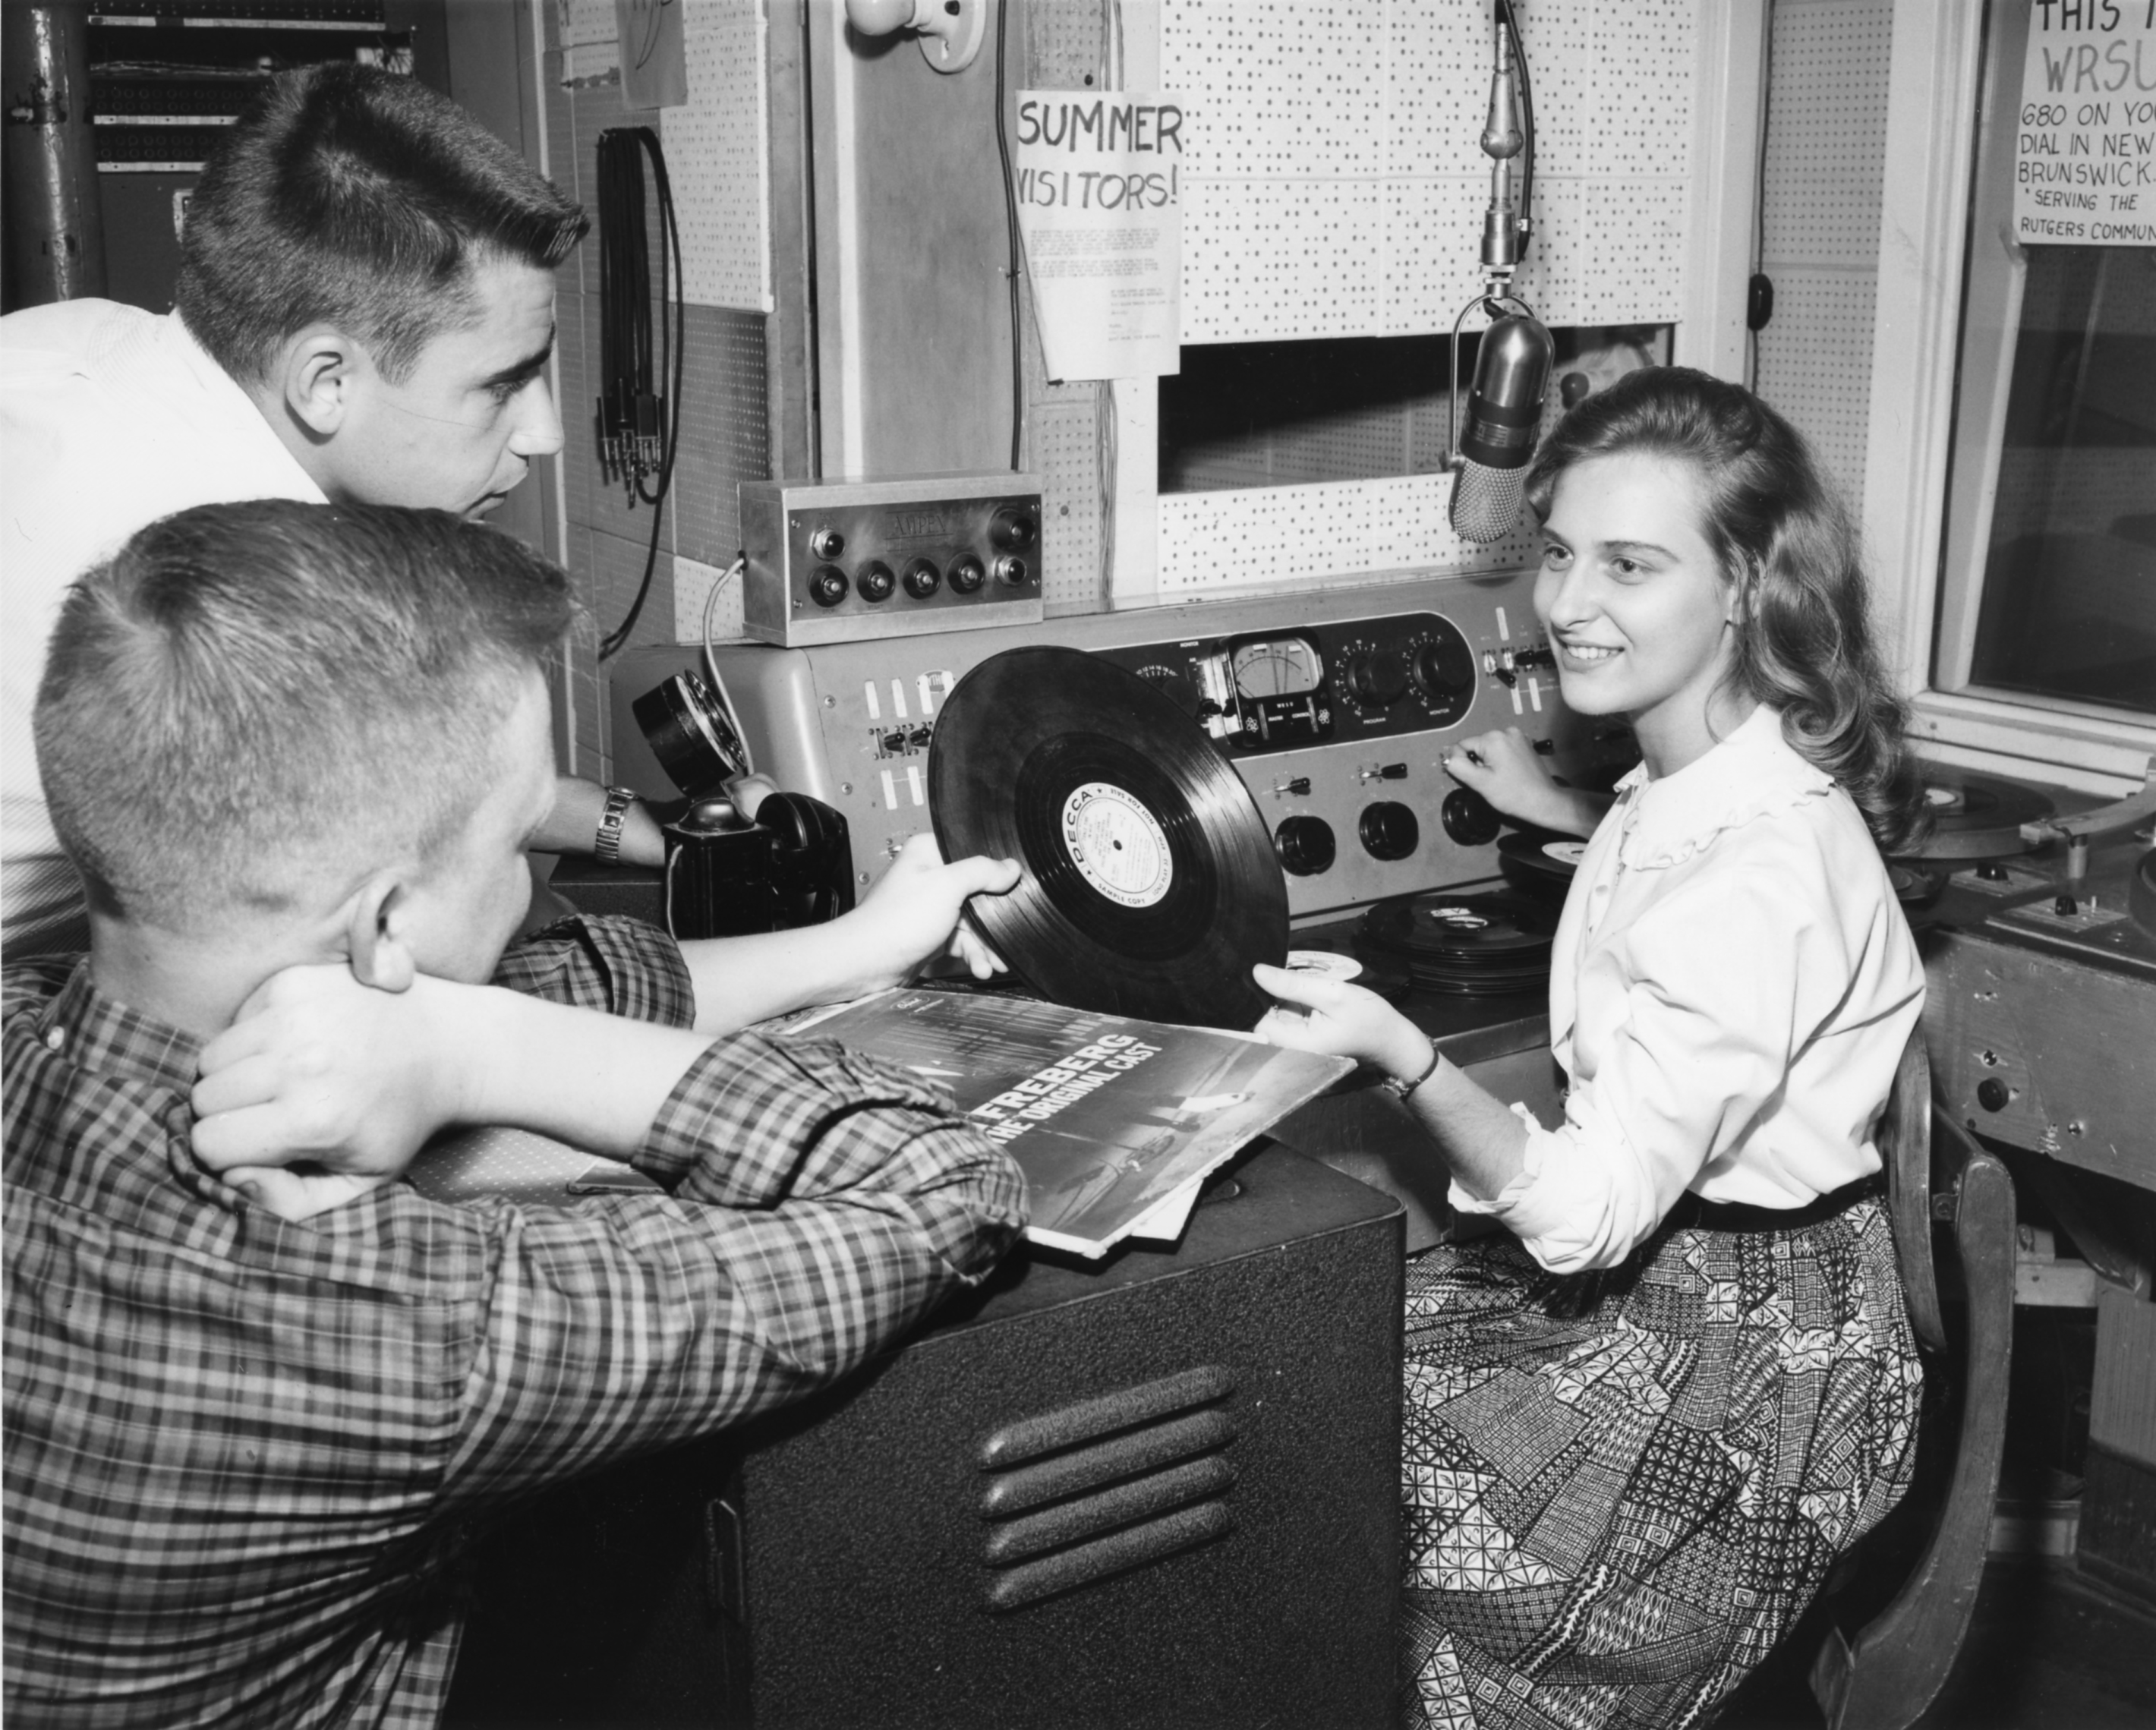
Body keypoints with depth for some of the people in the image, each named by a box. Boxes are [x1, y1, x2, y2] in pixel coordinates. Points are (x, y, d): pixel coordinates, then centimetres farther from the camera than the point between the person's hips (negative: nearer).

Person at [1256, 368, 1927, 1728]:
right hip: (1665, 1281, 9)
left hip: (1742, 1367, -9)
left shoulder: (1761, 865, -27)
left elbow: (1585, 1210, -30)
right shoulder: (1692, 790, 4)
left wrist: (1399, 1052, -40)